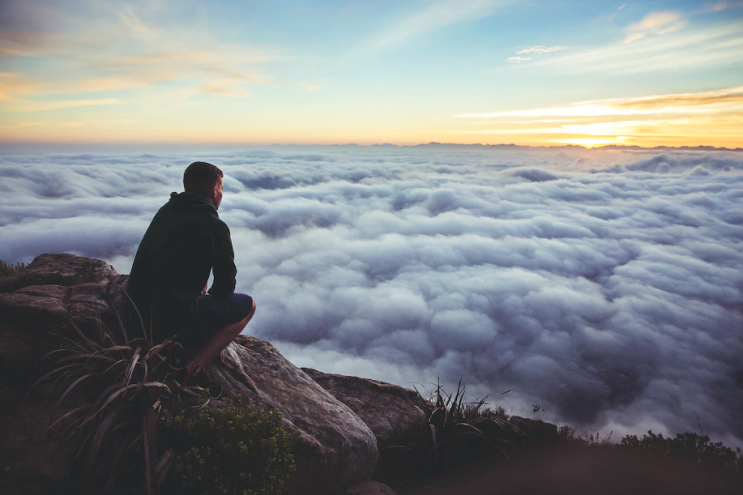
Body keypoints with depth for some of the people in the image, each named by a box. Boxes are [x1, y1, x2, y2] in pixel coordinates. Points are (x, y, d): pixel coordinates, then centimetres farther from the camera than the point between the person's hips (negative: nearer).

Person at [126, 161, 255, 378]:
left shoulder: (165, 211, 10)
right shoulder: (215, 226, -11)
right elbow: (226, 285, -3)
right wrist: (211, 294, 17)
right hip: (173, 317, -8)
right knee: (247, 305, 8)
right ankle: (190, 369, -3)